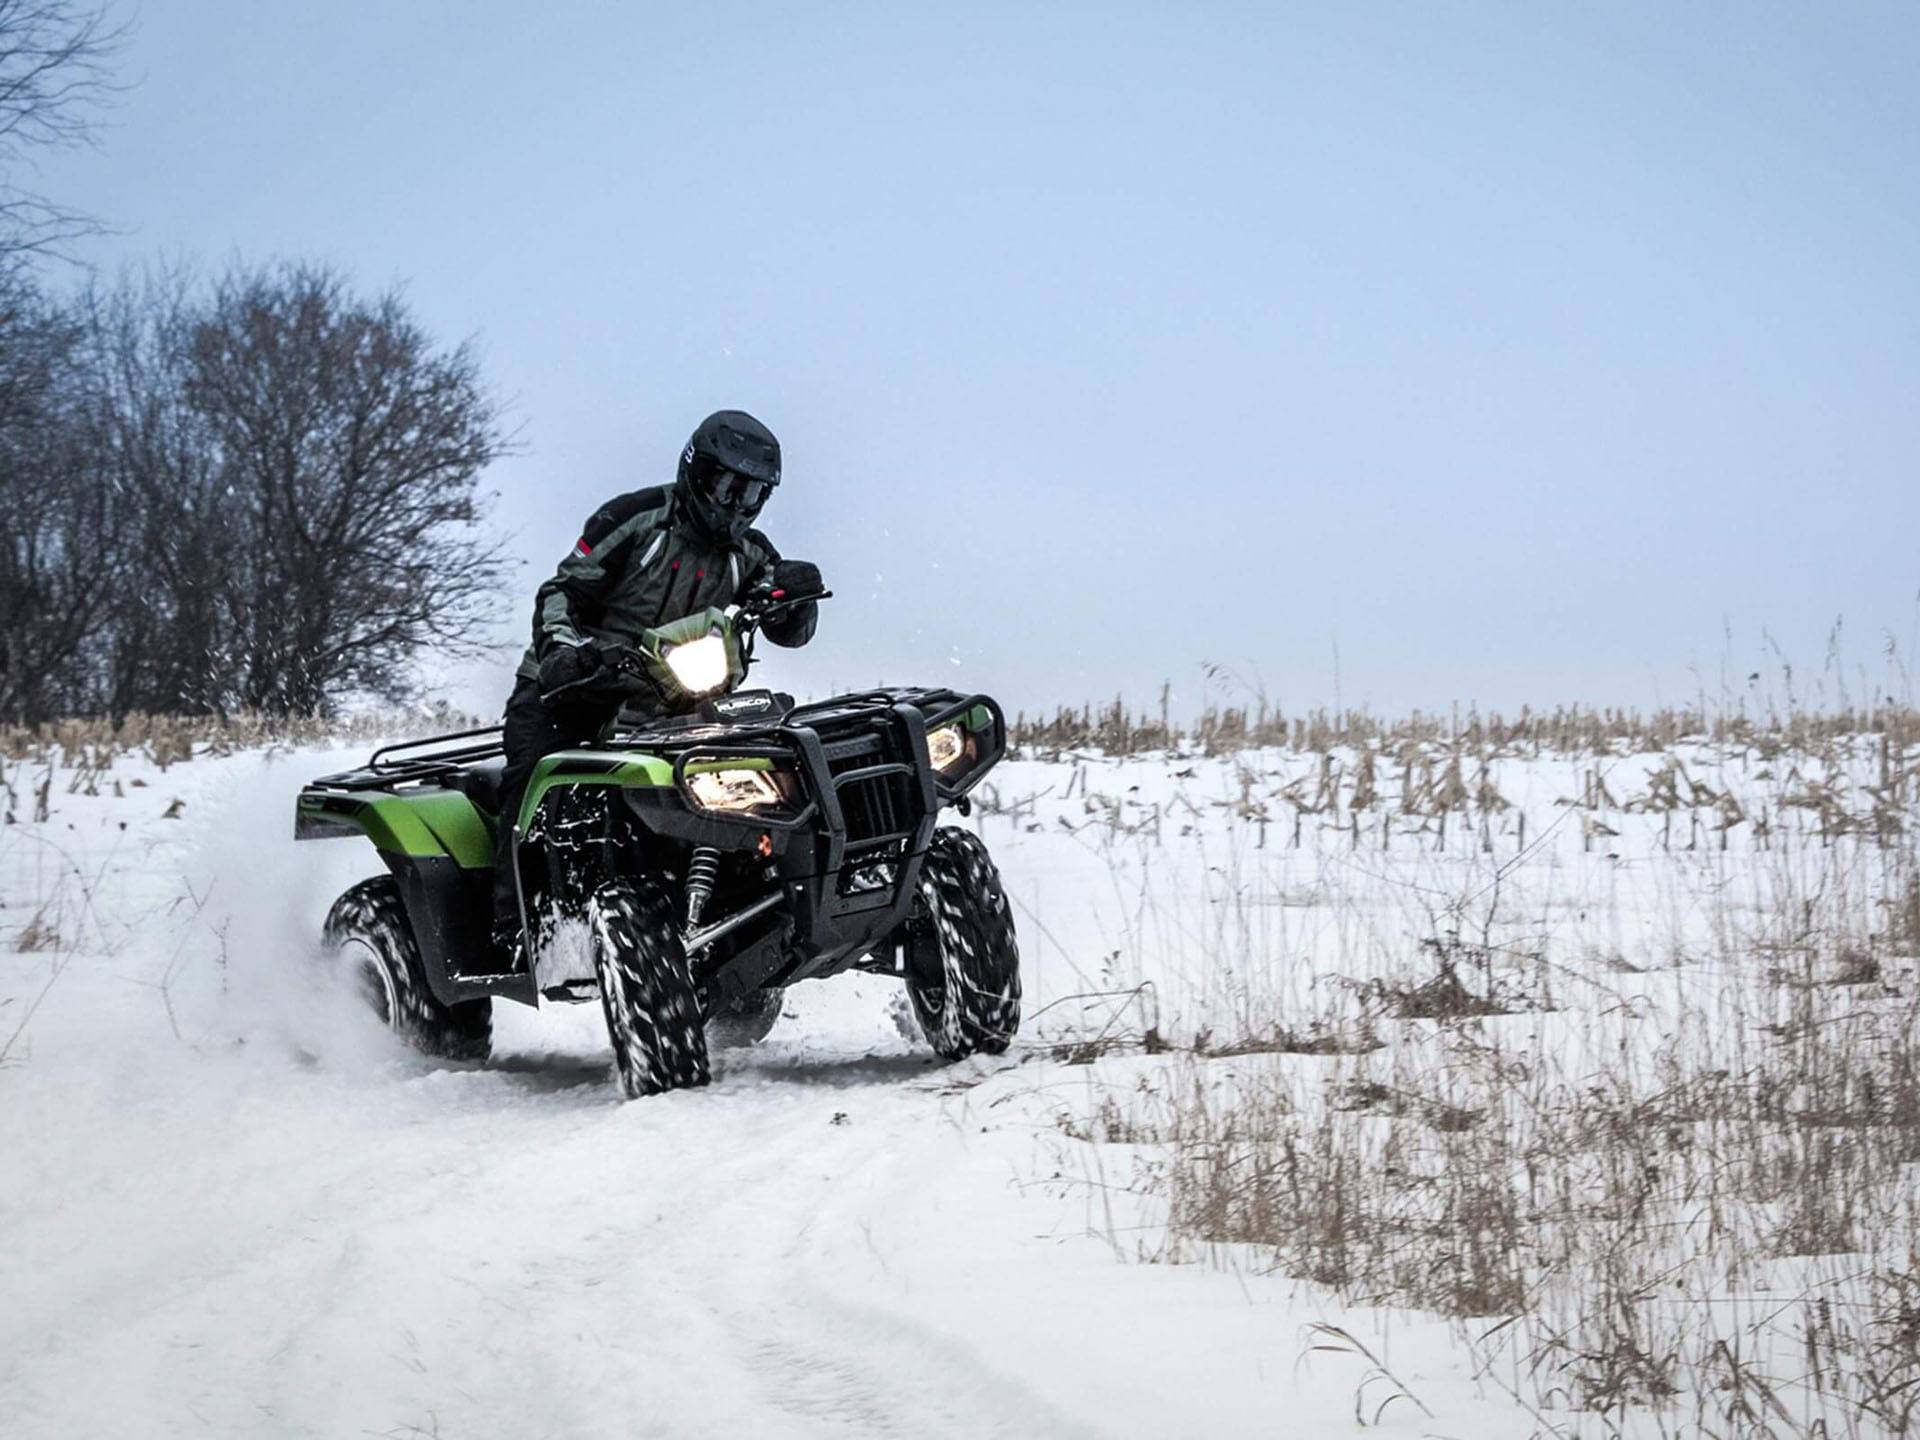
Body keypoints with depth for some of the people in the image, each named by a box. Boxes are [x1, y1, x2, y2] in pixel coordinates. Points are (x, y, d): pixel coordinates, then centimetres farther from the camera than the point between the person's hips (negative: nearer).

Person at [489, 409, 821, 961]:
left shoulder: (749, 556, 8)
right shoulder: (636, 519, -5)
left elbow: (788, 630, -1)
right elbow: (563, 590, -5)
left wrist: (797, 593, -24)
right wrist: (561, 647, -25)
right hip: (564, 689, -4)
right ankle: (514, 927, -29)